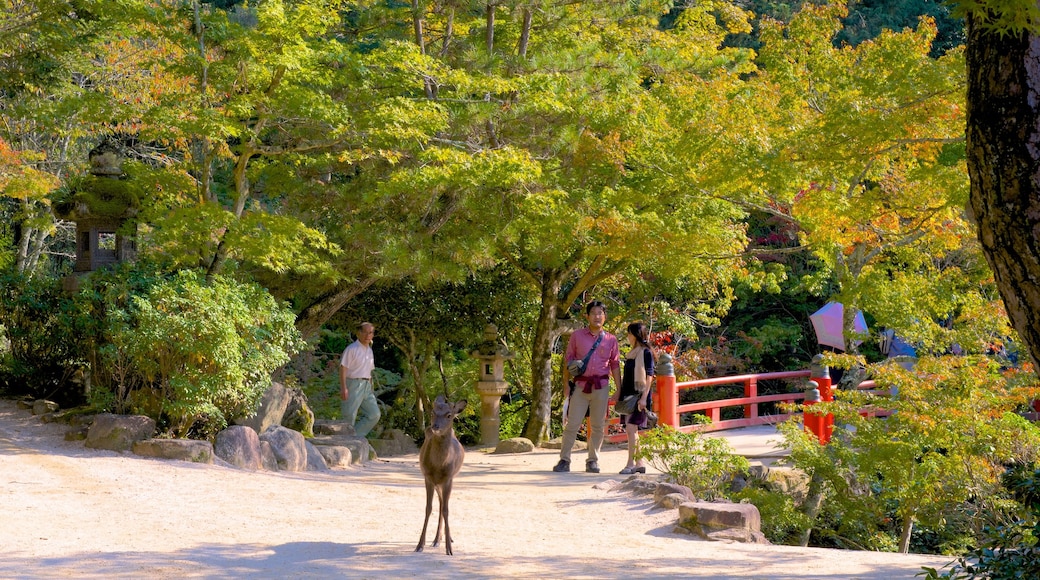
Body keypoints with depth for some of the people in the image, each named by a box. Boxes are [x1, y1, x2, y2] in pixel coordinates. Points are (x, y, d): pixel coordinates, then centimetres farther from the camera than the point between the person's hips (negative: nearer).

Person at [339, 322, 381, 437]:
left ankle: (355, 436, 5)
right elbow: (343, 368, -13)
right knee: (349, 416, -7)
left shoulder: (369, 350, 17)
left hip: (366, 386, 8)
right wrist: (343, 388, -20)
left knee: (374, 414, 0)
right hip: (353, 384, -8)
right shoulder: (351, 349, -7)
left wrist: (370, 388, 19)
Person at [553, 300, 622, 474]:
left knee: (598, 425, 5)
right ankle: (564, 460, 1)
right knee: (572, 424, -4)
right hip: (580, 385, -1)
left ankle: (593, 461, 13)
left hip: (601, 386, 1)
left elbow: (615, 365, 10)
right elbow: (568, 361, 6)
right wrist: (566, 385, 0)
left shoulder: (611, 340, 7)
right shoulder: (577, 336, 4)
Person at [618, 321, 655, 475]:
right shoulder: (632, 353, 17)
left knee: (631, 428, -13)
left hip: (638, 396, -9)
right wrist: (619, 394, 21)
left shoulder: (646, 352, -8)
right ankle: (639, 463, 14)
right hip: (628, 395, 9)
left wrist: (644, 397, -19)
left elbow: (649, 376, -13)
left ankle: (631, 463, -11)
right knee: (631, 430, 8)